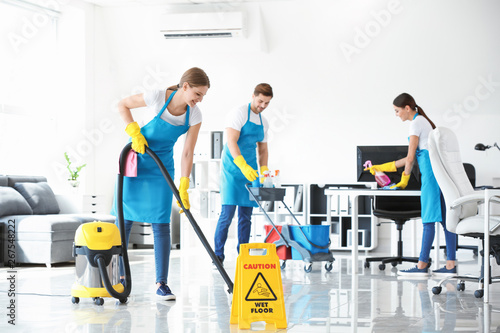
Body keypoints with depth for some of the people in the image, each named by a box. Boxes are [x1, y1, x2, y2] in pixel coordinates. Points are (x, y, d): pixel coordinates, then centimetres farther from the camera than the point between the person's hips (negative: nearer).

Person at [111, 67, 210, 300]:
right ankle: (118, 276, 15)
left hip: (162, 166, 2)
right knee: (125, 219, 1)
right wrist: (135, 133, -17)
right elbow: (123, 105, -6)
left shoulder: (194, 115, -13)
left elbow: (187, 152, -10)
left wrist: (184, 189, -14)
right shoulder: (157, 97, -21)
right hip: (137, 159, -2)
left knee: (161, 224, -5)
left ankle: (161, 284, -4)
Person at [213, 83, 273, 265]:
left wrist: (264, 170, 4)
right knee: (227, 213, -10)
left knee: (246, 216, 6)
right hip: (233, 170, -7)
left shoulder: (263, 122, 16)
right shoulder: (239, 114, -8)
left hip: (250, 172, 7)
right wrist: (243, 166, -31)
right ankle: (218, 255, -3)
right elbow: (231, 142, -19)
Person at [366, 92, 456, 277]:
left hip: (431, 171, -10)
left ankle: (422, 265, -7)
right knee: (445, 218, 5)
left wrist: (404, 179, 6)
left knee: (429, 219, -8)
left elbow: (411, 157, -7)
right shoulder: (423, 121, 23)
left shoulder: (416, 123, -6)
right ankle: (450, 265, 2)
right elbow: (414, 156, 26)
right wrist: (383, 167, 29)